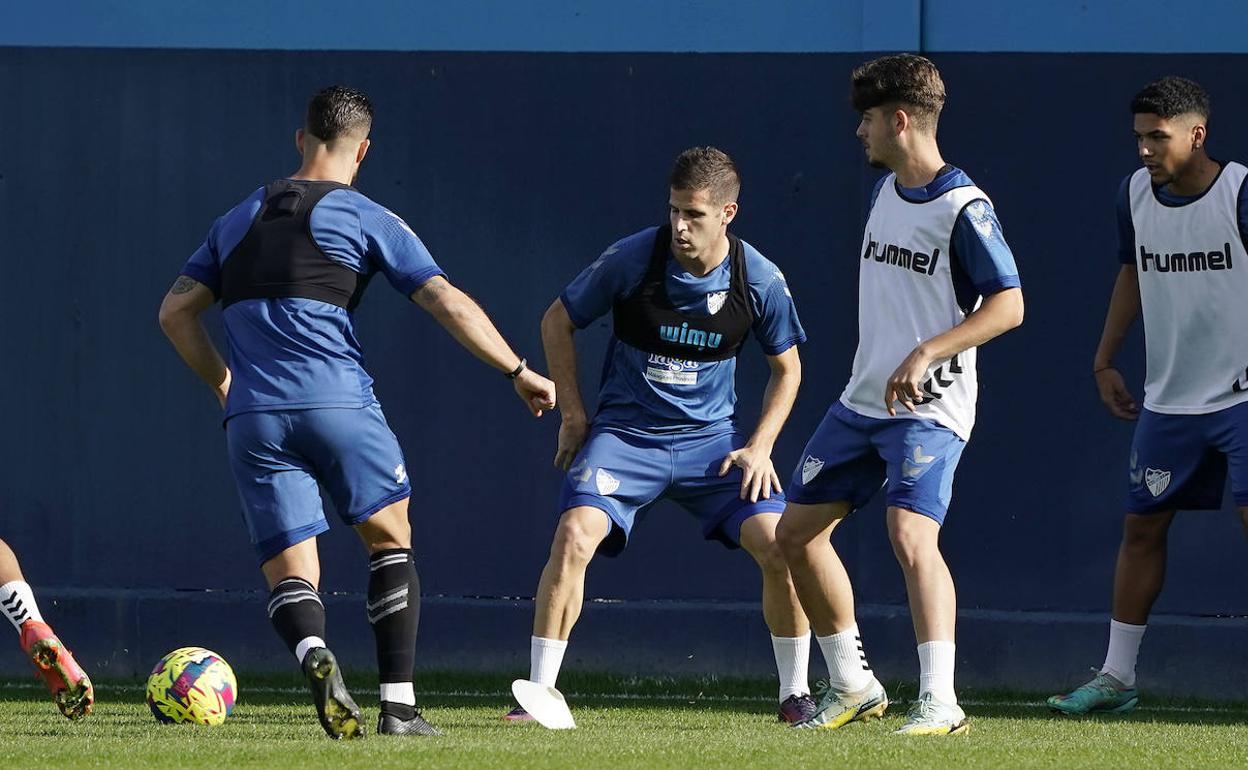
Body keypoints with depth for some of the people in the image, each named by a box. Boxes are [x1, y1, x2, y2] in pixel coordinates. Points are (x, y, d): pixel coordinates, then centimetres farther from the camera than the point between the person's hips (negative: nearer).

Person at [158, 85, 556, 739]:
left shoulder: (238, 220, 19)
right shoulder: (367, 219, 4)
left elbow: (175, 312, 19)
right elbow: (449, 304, -2)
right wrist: (519, 373, 6)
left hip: (253, 417, 3)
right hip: (339, 406, -3)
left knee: (289, 575, 5)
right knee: (390, 542, 16)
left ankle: (313, 655, -30)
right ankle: (398, 705, 6)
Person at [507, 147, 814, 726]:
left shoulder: (760, 280, -9)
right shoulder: (631, 259, -14)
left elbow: (787, 367, 9)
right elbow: (557, 321, 2)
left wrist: (760, 447, -3)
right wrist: (572, 414, 0)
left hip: (712, 437, 1)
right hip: (625, 433, -1)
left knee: (779, 545, -15)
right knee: (574, 536, -24)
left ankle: (795, 693, 5)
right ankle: (538, 694, -14)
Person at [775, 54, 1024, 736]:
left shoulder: (964, 209, -16)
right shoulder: (884, 191, 10)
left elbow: (1008, 304, -21)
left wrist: (925, 354, -28)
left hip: (929, 407, -9)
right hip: (862, 399, 9)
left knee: (910, 533, -27)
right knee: (797, 532, 10)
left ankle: (940, 700, -27)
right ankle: (852, 685, 22)